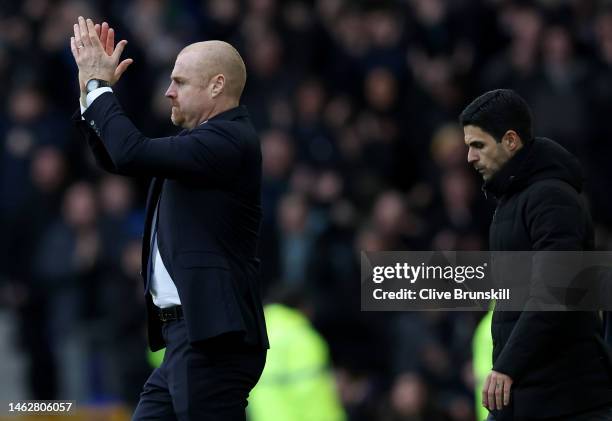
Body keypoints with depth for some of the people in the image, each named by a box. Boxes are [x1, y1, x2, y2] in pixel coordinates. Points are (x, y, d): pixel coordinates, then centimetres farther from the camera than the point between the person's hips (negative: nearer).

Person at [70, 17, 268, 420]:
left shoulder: (231, 140, -14)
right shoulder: (205, 137, 17)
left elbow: (133, 154, -23)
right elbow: (115, 158, 24)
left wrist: (99, 84, -10)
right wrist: (93, 86, 12)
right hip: (188, 337, 10)